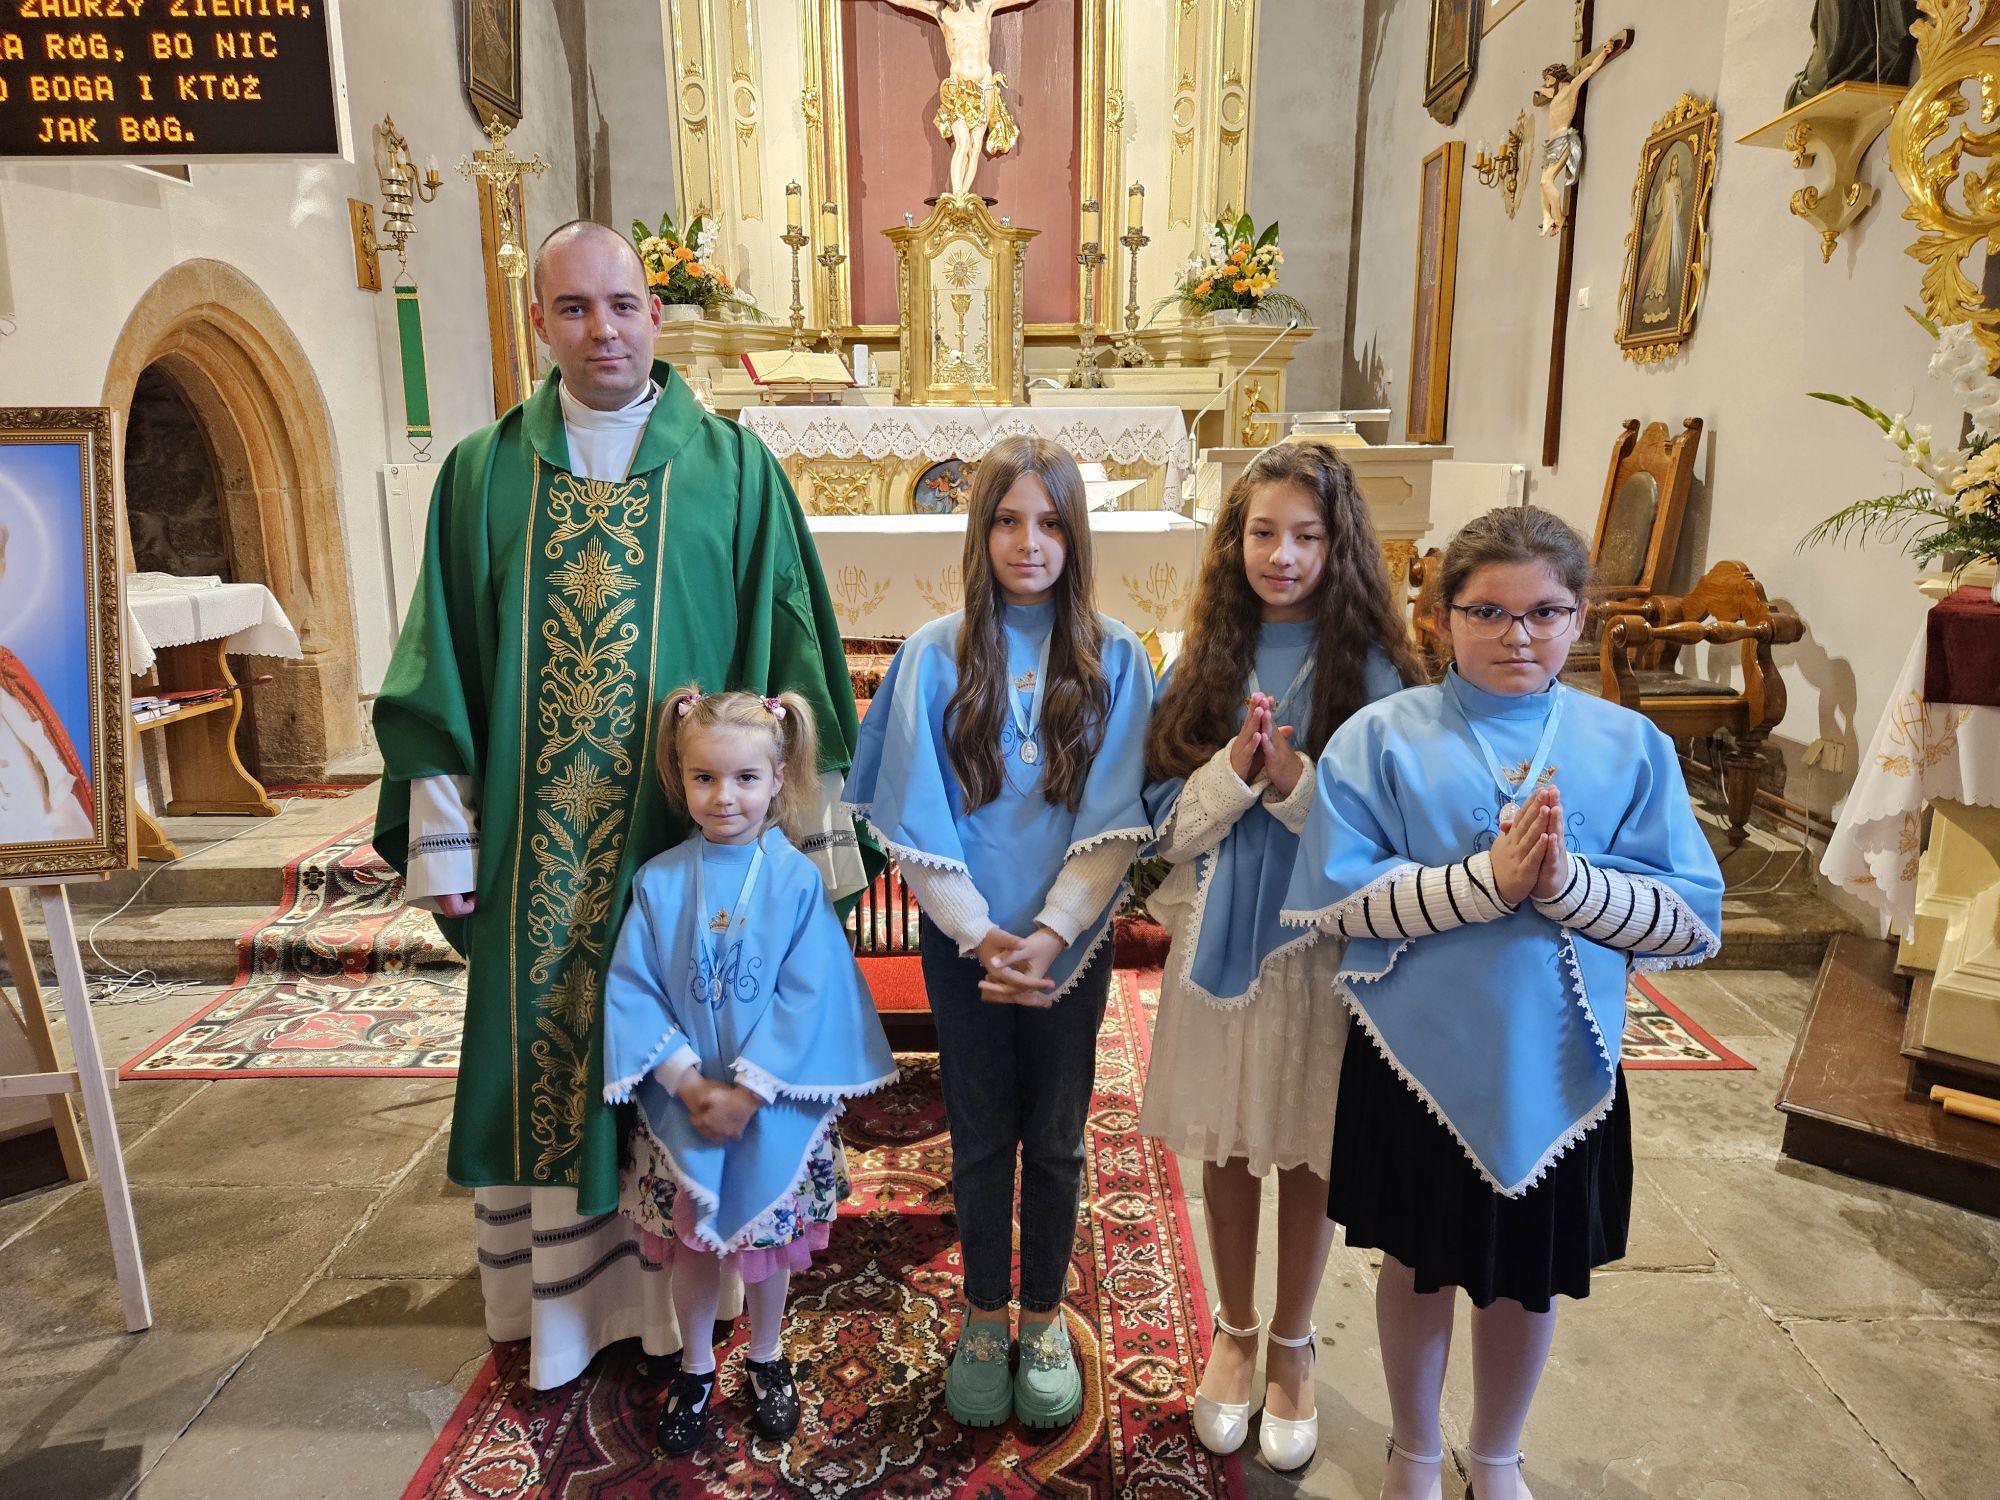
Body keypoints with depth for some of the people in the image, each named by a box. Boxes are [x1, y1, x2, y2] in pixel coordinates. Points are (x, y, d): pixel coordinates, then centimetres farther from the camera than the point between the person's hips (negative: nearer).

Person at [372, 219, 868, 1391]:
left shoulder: (735, 470, 0)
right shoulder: (484, 474, 5)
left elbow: (792, 658, -1)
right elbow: (440, 677, 6)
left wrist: (810, 836, -4)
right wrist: (443, 843, 2)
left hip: (691, 843, -1)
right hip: (536, 850, 2)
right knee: (547, 1062, 11)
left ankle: (682, 1290, 31)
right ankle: (564, 1305, 31)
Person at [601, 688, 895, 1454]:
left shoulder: (797, 880, -12)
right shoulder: (658, 881, -7)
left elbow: (807, 996, -14)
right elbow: (630, 988, -8)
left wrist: (748, 1091, -18)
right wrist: (687, 1081, -16)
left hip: (776, 1104, -1)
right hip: (682, 1103, 1)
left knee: (768, 1238, 16)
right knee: (692, 1241, 17)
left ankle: (767, 1359, 41)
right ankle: (695, 1368, 40)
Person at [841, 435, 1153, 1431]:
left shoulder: (1114, 659, -4)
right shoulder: (936, 655, -5)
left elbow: (1116, 817, -8)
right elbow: (918, 822, -7)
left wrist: (1049, 933, -17)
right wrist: (980, 936, -14)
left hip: (1069, 942, 1)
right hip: (966, 942, 0)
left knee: (1054, 1138, 14)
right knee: (981, 1138, 14)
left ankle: (1044, 1319, 35)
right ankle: (983, 1318, 35)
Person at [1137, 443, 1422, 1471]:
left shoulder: (1372, 668, -5)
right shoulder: (1201, 663, 1)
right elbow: (1168, 823, -1)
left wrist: (1297, 782, -22)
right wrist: (1234, 769, -18)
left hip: (1323, 937, -2)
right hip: (1218, 932, 2)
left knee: (1306, 1149, 11)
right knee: (1224, 1144, 15)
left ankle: (1292, 1346, 34)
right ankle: (1234, 1330, 37)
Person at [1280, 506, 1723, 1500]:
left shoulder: (1631, 747, -2)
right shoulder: (1380, 738, -8)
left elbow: (1693, 920, -6)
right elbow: (1328, 898, -15)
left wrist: (1566, 881, -23)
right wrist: (1485, 878, -23)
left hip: (1558, 1067, 2)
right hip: (1418, 1057, -1)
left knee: (1529, 1278, 19)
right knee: (1420, 1266, 17)